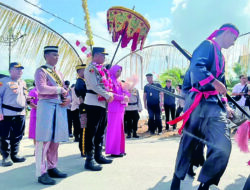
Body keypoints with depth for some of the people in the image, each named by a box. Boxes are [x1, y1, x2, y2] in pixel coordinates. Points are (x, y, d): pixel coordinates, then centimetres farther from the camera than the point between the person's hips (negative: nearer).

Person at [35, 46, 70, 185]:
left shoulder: (59, 73, 21)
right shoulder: (41, 71, -1)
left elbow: (64, 90, 22)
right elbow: (41, 88, -17)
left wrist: (68, 99, 0)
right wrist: (59, 89, -10)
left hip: (60, 108, 7)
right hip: (47, 106, -7)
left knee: (56, 140, 8)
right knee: (44, 140, -6)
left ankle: (52, 168, 19)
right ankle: (42, 173, -1)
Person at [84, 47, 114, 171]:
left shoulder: (102, 69, 20)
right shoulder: (91, 68, -9)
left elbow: (107, 84, 22)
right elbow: (94, 86, -18)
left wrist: (109, 94, 4)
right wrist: (107, 96, -16)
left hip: (102, 103, 9)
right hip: (93, 103, -9)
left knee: (101, 130, 14)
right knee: (91, 131, -6)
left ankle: (98, 155, 25)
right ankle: (89, 160, -2)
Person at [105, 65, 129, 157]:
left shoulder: (118, 82, 20)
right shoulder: (110, 81, -6)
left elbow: (122, 93, 23)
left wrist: (125, 96, 0)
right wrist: (122, 98, -14)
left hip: (120, 108, 9)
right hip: (114, 108, -9)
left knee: (120, 129, 9)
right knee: (114, 129, -5)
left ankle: (119, 150, 15)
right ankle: (113, 151, 0)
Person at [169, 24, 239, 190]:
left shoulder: (221, 56, 26)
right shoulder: (208, 45, -1)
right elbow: (196, 67, -21)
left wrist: (225, 104, 22)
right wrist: (214, 82, -30)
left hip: (215, 105, 7)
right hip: (199, 103, -7)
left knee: (223, 147, -11)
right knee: (188, 144, 4)